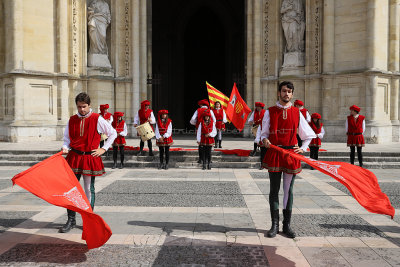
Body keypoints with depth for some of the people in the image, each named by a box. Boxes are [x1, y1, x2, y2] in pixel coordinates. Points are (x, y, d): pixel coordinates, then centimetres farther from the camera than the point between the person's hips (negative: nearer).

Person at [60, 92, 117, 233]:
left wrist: (103, 149, -1)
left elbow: (113, 133, 4)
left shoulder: (97, 119, -4)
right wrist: (65, 148, -8)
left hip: (90, 157, -3)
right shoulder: (72, 120, 7)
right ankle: (71, 220, 17)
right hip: (74, 157, 3)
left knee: (89, 189, 4)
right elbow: (67, 138, 14)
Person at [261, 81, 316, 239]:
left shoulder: (297, 113, 8)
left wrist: (303, 149, 3)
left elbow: (309, 135, 16)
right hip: (274, 154, -1)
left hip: (291, 154, 1)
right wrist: (265, 140, -16)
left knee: (288, 190, 6)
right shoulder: (270, 112, 4)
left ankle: (287, 225, 17)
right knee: (274, 190, 4)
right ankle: (275, 225, 14)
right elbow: (264, 133, 6)